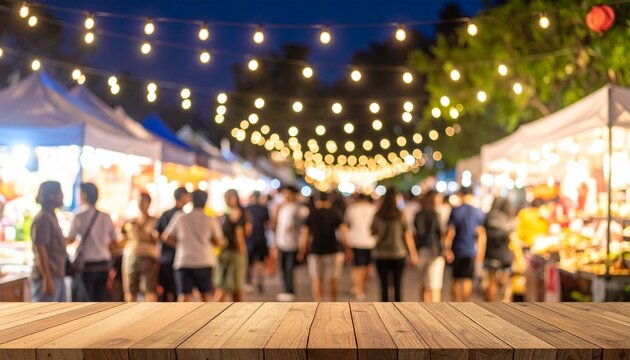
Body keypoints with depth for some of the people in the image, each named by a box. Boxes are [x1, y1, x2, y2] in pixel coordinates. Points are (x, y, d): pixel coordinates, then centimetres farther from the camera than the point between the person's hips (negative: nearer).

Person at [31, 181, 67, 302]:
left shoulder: (51, 217, 14)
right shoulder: (43, 219, -14)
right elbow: (40, 250, -19)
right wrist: (47, 279, -21)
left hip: (56, 276, 10)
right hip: (47, 277, -10)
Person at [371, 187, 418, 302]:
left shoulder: (378, 216, -4)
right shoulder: (400, 216, -7)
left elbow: (373, 232, 7)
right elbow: (408, 236, -5)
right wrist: (413, 254, 1)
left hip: (381, 255, 1)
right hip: (398, 254, -1)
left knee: (384, 285, 6)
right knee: (398, 285, 8)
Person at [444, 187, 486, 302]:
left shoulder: (455, 210, -4)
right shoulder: (478, 212, -2)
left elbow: (451, 232, -6)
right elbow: (481, 233, -4)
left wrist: (447, 248, -2)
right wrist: (480, 251, 2)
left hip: (457, 249, 0)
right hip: (471, 250, 0)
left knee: (457, 279, 11)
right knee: (468, 279, 6)